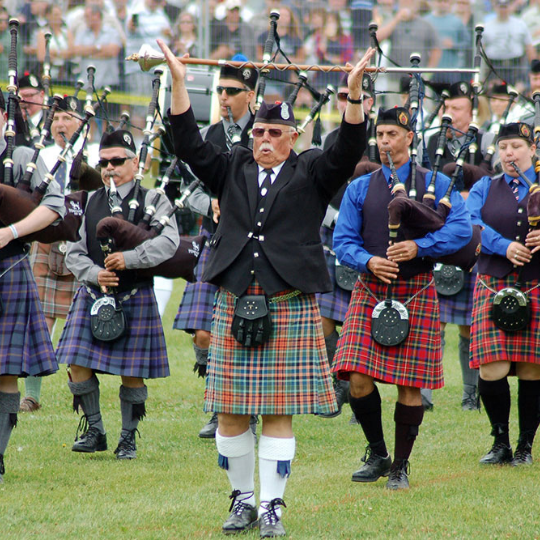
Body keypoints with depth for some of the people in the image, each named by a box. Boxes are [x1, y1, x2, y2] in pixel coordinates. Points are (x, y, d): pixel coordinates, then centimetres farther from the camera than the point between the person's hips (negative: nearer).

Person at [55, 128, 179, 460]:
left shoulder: (151, 201, -2)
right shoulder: (90, 203, 8)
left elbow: (168, 242, -17)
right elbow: (74, 252, 7)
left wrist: (130, 258, -27)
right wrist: (93, 273, -12)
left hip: (134, 298, -3)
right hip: (93, 296, 3)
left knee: (132, 374, 1)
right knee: (78, 367, -4)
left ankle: (129, 438, 17)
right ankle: (94, 431, 13)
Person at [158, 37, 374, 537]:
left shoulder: (312, 174, 6)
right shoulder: (232, 171, 12)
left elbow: (349, 149, -8)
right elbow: (189, 144, 4)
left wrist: (354, 92, -21)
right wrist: (179, 82, -6)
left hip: (290, 307, -3)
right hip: (235, 306, 3)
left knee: (279, 411, -2)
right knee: (230, 410, 4)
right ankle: (243, 499, 17)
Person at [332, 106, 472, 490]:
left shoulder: (435, 184, 5)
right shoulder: (360, 189, 10)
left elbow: (462, 229, -5)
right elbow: (343, 240, 6)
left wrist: (418, 247, -17)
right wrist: (368, 261, -14)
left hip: (416, 294, -1)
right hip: (370, 292, 1)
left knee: (410, 385, -1)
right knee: (358, 381, -9)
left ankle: (401, 467, 12)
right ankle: (378, 454, 12)